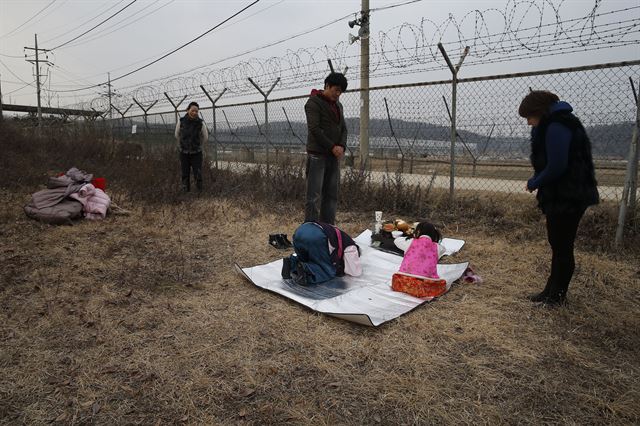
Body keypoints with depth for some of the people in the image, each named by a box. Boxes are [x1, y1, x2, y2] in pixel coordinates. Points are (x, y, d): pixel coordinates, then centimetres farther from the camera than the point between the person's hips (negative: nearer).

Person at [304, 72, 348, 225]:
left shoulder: (338, 105, 19)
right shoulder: (314, 102, -5)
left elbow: (343, 128, 16)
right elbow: (314, 129, -14)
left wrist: (342, 146, -3)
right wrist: (332, 147, -15)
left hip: (334, 156, 8)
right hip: (317, 155, -7)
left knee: (331, 195, 8)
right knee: (314, 196, -9)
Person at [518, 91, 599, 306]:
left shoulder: (556, 128, -19)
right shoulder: (551, 124, 14)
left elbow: (556, 166, -23)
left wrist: (534, 183, -11)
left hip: (568, 198, -11)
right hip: (560, 196, 11)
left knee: (562, 247, 1)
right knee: (558, 244, 17)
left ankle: (557, 296, 14)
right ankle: (553, 290, 29)